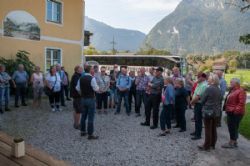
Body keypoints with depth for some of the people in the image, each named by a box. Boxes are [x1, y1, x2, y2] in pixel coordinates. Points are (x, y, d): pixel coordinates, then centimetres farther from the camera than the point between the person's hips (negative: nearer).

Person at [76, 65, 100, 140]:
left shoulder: (81, 78, 5)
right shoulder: (92, 78, -16)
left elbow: (77, 88, 11)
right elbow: (96, 89, -17)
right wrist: (98, 89, 4)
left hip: (83, 99, 7)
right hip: (90, 99, -7)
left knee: (83, 116, 17)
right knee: (91, 117, 0)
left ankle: (82, 131, 29)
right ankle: (90, 134, 6)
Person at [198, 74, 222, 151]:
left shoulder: (209, 89, -18)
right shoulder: (218, 89, 4)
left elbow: (202, 100, -12)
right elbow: (219, 100, 12)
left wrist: (205, 105, 8)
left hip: (208, 111, -7)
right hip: (216, 112, 7)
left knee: (208, 130, 1)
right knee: (213, 129, 16)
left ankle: (206, 146, 11)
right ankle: (213, 144, 27)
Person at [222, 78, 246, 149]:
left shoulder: (241, 91, -14)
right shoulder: (232, 90, 15)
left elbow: (241, 103, -21)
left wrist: (236, 111, -24)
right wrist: (226, 108, 17)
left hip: (235, 113, -10)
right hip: (230, 113, 10)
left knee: (233, 128, -2)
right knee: (231, 127, 15)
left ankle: (232, 143, 7)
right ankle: (234, 142, 26)